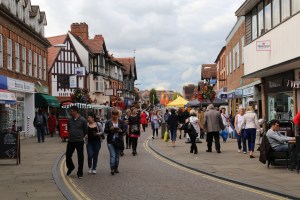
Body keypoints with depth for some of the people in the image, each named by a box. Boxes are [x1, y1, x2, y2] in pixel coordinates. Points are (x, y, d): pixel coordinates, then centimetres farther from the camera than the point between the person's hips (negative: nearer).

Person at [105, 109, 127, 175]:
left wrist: (121, 130, -20)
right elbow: (105, 131, -1)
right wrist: (110, 129, -19)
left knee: (117, 155, 9)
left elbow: (125, 129, 0)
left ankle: (116, 168, 21)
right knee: (112, 155, -11)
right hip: (111, 141, -2)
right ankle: (112, 169, -11)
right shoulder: (108, 122, 1)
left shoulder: (121, 122, 5)